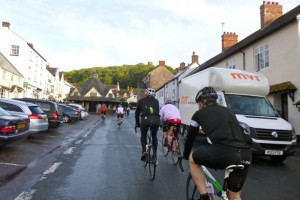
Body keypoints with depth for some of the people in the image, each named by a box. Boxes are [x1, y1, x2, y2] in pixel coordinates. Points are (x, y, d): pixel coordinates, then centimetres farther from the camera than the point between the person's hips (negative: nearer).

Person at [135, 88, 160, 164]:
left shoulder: (141, 101, 25)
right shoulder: (156, 101, 28)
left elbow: (137, 113, 29)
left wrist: (137, 124, 38)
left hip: (145, 119, -1)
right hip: (156, 119, 2)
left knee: (143, 135, 26)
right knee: (154, 136, 25)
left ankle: (144, 151, 6)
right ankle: (155, 156, 24)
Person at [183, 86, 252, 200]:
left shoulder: (199, 113, 19)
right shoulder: (228, 111, 30)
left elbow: (190, 137, 28)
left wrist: (186, 155, 46)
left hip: (223, 152, -5)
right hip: (246, 155, 6)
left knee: (192, 159, 26)